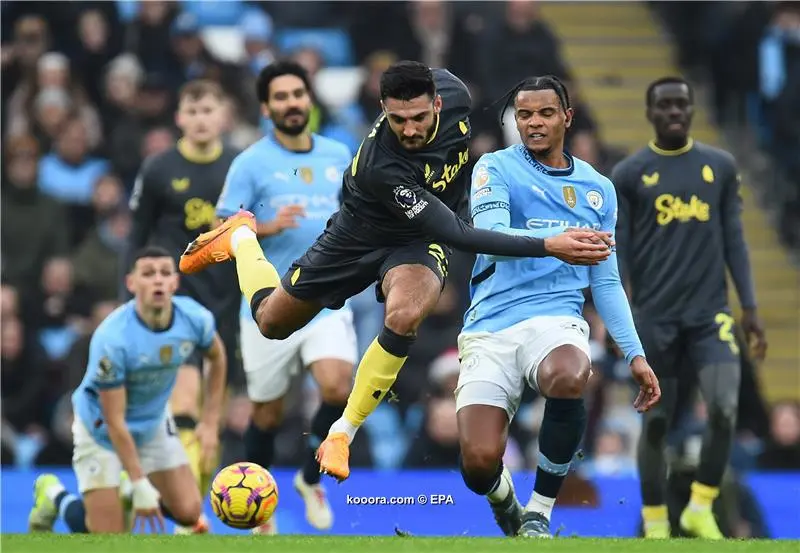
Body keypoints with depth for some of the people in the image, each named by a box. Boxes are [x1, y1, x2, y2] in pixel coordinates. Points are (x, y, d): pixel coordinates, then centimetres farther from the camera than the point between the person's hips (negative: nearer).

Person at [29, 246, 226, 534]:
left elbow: (216, 357, 6)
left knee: (189, 512, -6)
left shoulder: (195, 319, -20)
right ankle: (53, 495, 24)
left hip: (154, 422, 5)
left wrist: (210, 422, 3)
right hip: (101, 427, -5)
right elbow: (115, 422, -27)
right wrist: (141, 485, -26)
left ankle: (126, 491, 25)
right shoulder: (110, 339, -34)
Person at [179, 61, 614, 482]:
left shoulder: (453, 92, -26)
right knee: (271, 322, 16)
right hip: (359, 237, -2)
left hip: (417, 242, 3)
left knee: (403, 318, -31)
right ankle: (240, 238, 49)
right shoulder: (381, 166, -41)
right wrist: (549, 247, -48)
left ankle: (342, 435, -14)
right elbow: (455, 235, -42)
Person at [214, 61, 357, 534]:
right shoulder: (251, 163, -4)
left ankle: (311, 478, 6)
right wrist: (268, 228, -23)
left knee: (338, 388, -20)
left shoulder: (339, 155, 8)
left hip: (327, 302, 2)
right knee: (268, 414, 7)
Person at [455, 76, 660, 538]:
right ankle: (504, 500, 23)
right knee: (479, 465, -20)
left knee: (568, 378, -38)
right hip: (490, 328, -1)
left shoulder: (598, 188, 16)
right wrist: (556, 242, -32)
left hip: (556, 319, 2)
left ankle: (539, 514, -15)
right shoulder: (496, 168, 4)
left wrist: (635, 354, 14)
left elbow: (606, 282, 22)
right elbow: (490, 234, -15)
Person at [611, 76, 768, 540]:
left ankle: (701, 510, 2)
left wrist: (751, 307, 4)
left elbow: (734, 240, 10)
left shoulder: (721, 167, 8)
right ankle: (655, 524, 16)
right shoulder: (629, 175, 2)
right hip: (655, 317, -1)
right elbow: (618, 249, 1)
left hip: (710, 314, 1)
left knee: (725, 409, -15)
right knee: (656, 422, 3)